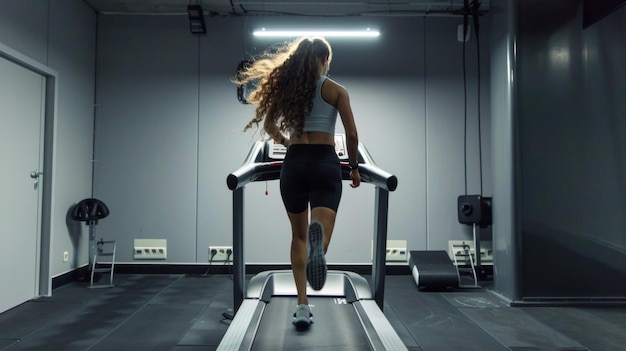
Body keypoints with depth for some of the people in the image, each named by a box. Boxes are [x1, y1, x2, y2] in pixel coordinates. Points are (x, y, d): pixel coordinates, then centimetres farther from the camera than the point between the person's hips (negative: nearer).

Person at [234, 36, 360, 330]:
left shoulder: (286, 86, 9)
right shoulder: (335, 89, 4)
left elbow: (269, 125, 13)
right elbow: (351, 134, 0)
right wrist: (354, 167, 14)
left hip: (294, 164, 2)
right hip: (325, 164, -2)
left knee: (299, 236, 15)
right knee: (319, 231, -10)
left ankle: (302, 305, 10)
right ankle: (318, 242, -51)